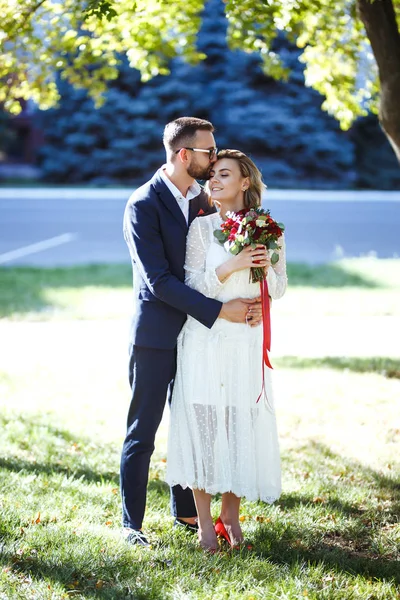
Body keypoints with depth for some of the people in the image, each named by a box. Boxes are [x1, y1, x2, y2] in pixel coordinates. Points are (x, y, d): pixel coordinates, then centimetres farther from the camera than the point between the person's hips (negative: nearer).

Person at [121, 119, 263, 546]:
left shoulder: (204, 199, 7)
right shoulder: (143, 204, -15)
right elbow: (158, 280, -21)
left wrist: (251, 302, -10)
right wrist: (218, 311, -24)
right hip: (155, 334, -6)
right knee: (142, 431, 2)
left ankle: (186, 510, 28)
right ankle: (131, 523, 12)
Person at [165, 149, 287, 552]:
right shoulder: (202, 227, 1)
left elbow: (279, 289, 9)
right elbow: (194, 286, -4)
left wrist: (266, 267, -11)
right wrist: (231, 266, -18)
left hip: (247, 342, 2)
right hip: (206, 341, -1)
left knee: (243, 424, 3)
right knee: (202, 422, -2)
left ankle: (231, 515, 18)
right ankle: (204, 521, 9)